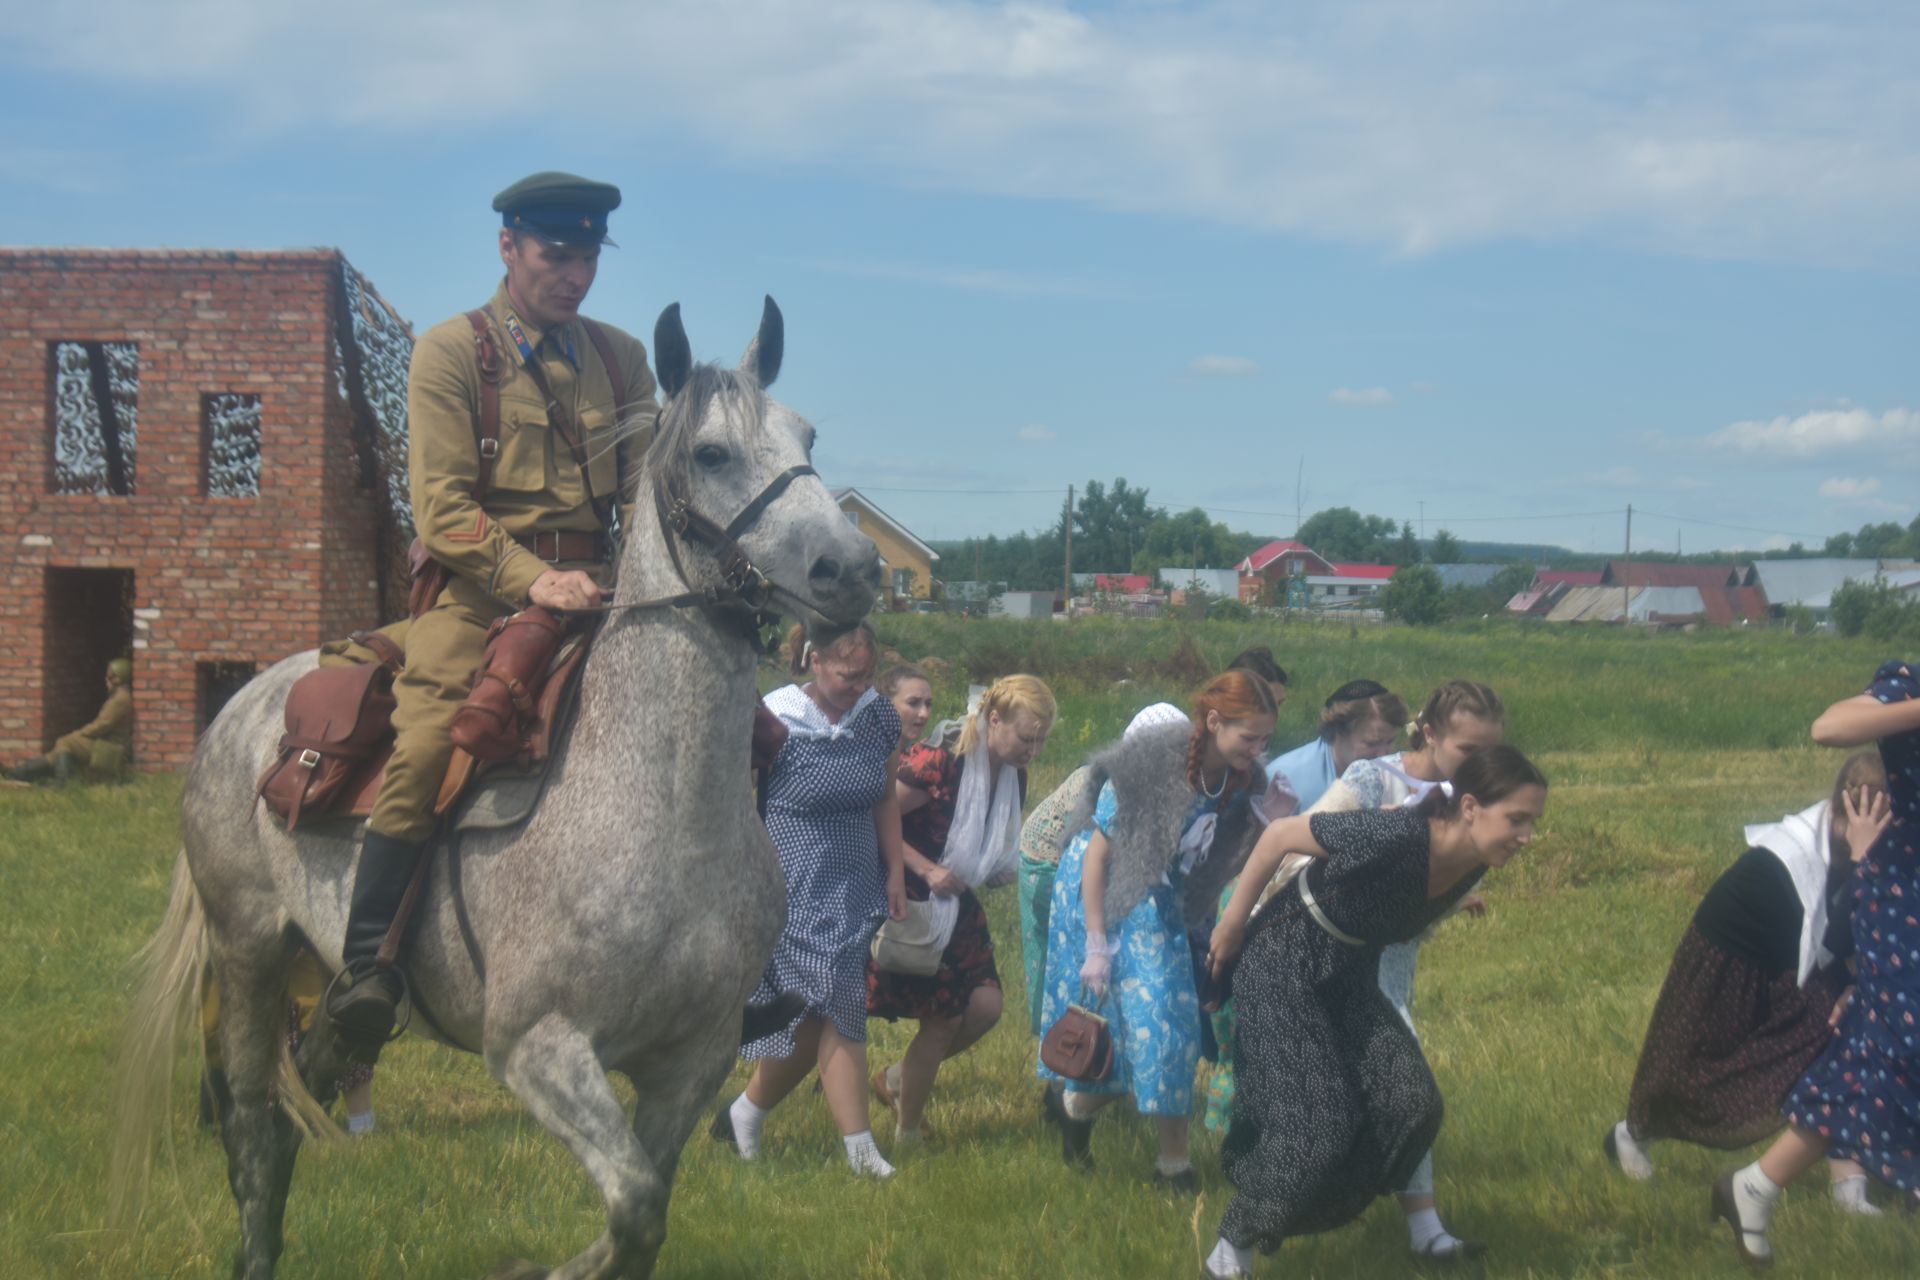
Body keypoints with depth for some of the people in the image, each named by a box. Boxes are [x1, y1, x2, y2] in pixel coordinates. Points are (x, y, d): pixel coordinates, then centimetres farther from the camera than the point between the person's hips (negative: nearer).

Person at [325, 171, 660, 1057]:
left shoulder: (620, 358, 16)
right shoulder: (450, 352, 3)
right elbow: (443, 508, -6)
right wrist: (533, 579, -19)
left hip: (596, 588, 4)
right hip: (483, 587, -4)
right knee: (424, 748, -22)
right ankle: (366, 972, -17)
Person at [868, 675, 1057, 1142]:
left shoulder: (1013, 777, 2)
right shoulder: (937, 765, -24)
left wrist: (1001, 872, -1)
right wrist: (926, 870, -25)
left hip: (959, 905, 8)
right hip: (912, 905, -8)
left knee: (986, 1007, 0)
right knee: (944, 1016, -5)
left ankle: (897, 1079, 22)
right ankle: (907, 1134, 13)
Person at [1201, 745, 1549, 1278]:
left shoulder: (1471, 866, -10)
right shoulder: (1396, 837, -33)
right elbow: (1279, 835, -21)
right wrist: (1232, 923, -12)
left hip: (1350, 978, 7)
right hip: (1283, 969, -7)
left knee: (1413, 1108, -5)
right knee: (1315, 1127, -12)